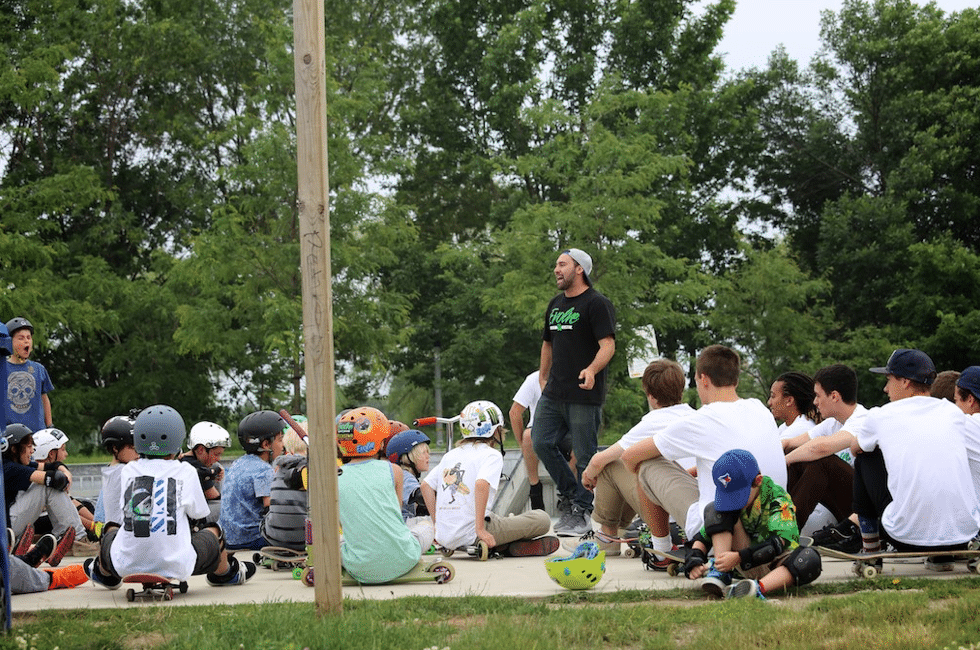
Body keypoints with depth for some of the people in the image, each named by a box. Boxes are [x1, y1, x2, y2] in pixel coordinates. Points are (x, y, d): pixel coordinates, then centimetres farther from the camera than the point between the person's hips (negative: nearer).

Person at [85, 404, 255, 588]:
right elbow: (198, 512, 12)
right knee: (213, 531, 27)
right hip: (176, 567, -2)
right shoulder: (185, 472, -1)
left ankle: (104, 574, 62)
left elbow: (122, 512, 13)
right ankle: (225, 573, 54)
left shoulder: (128, 471, 3)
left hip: (127, 566, 2)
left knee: (111, 529, 35)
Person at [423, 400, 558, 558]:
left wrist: (437, 524, 23)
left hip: (444, 538, 7)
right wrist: (480, 530, -20)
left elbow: (426, 486, 18)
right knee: (542, 519, -1)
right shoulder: (492, 455, -3)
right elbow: (481, 484, -21)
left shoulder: (450, 455, 18)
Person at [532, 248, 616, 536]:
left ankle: (582, 512, 8)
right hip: (554, 393, 7)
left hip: (584, 394, -7)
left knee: (585, 455, -2)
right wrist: (543, 380, 24)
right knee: (541, 442, 1)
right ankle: (570, 493, 17)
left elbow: (608, 345, -16)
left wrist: (591, 370, -33)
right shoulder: (555, 304, 18)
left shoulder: (597, 304, -6)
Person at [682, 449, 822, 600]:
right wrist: (695, 560, -20)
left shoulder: (778, 499, -16)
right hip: (749, 565, 3)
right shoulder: (726, 502, -3)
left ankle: (759, 587, -55)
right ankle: (721, 574, -25)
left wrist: (740, 557, -39)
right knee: (713, 509, -10)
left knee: (810, 560, -37)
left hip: (777, 563, -3)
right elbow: (702, 537, 2)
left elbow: (778, 544, -29)